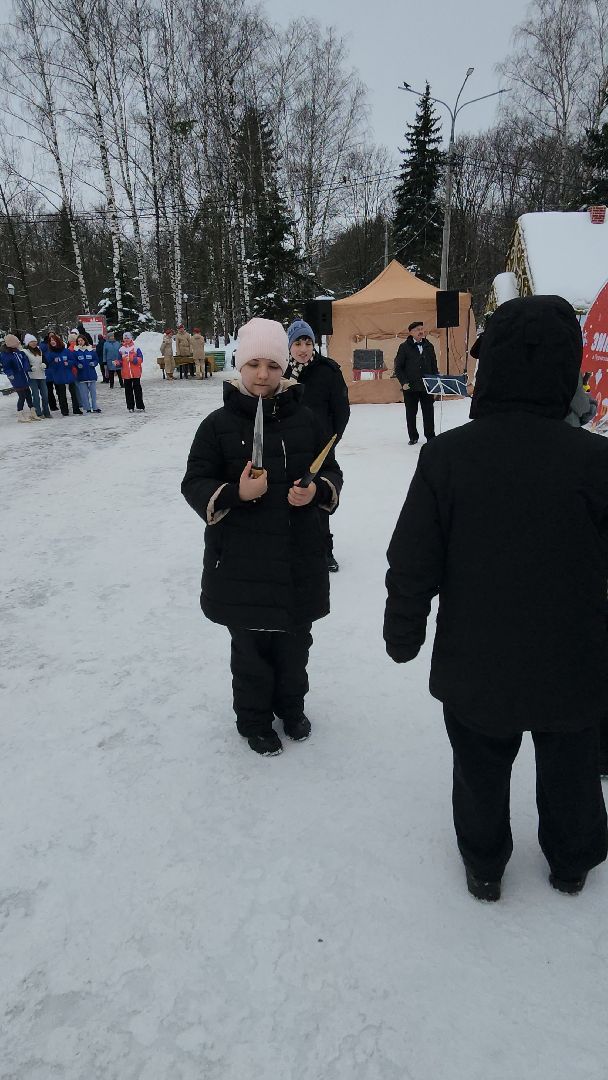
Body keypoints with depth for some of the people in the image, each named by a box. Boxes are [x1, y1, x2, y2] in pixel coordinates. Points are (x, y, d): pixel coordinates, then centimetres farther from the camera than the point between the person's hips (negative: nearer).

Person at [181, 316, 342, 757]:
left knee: (295, 640, 19)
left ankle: (291, 705, 44)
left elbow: (332, 474, 10)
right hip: (241, 562, -3)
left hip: (299, 559, 3)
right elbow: (194, 484, -4)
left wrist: (317, 492, -13)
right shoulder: (219, 424, -6)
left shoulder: (305, 420, 2)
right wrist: (235, 494, -23)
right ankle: (254, 718, 34)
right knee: (251, 644, 10)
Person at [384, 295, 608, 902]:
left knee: (481, 770, 23)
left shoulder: (447, 455, -20)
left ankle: (484, 865, 46)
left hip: (475, 666, 0)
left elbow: (413, 565, -13)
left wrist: (403, 634, 3)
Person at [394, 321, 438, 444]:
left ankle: (430, 436, 13)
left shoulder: (429, 346, 8)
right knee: (411, 413, 7)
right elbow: (398, 367, -2)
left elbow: (434, 366, 13)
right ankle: (413, 437, 19)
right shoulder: (405, 347, -2)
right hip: (410, 387, -2)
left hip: (427, 386, 2)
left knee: (428, 412, 3)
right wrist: (403, 382, -11)